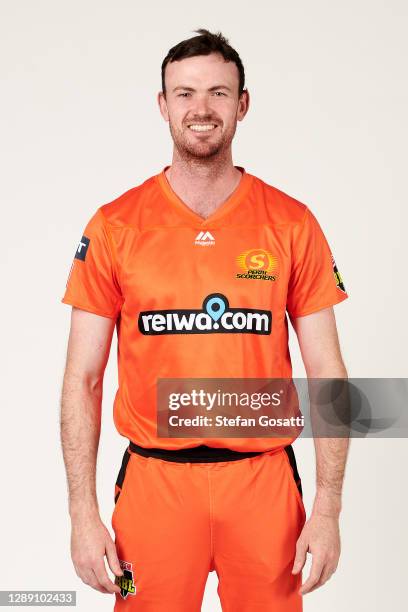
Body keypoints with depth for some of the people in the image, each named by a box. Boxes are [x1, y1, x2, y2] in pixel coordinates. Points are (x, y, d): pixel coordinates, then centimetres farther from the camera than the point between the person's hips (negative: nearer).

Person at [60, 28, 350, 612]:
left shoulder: (292, 224, -1)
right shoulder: (114, 228, -2)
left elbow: (327, 372, 0)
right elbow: (83, 379, 0)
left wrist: (328, 508, -4)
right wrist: (83, 515, -5)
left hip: (264, 480, 1)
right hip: (154, 481, 0)